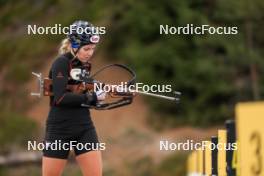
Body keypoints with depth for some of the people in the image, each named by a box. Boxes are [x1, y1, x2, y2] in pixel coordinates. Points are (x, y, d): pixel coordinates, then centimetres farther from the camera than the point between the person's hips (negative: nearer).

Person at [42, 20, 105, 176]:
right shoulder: (61, 63, -12)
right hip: (60, 128, -6)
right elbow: (60, 98, -23)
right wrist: (92, 96, -23)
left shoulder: (85, 65, 10)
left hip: (85, 128, 6)